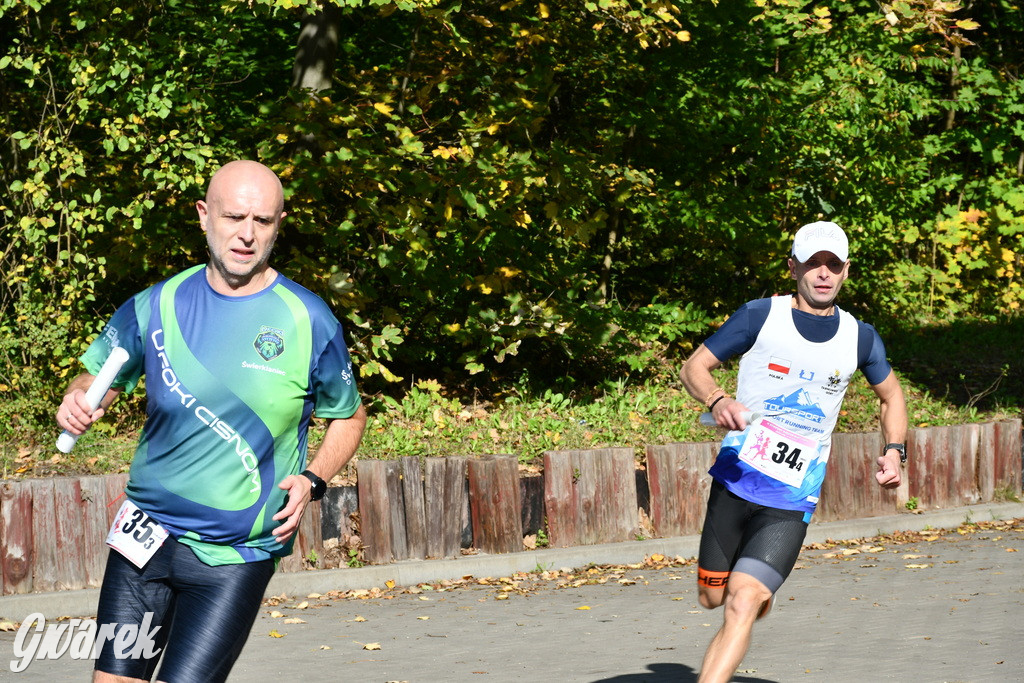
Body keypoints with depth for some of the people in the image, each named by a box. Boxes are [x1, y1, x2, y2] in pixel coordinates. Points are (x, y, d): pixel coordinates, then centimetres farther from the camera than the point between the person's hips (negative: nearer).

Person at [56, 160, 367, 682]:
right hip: (145, 537, 3)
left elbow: (348, 417, 9)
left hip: (236, 558, -2)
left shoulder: (308, 322, -5)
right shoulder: (156, 307, -1)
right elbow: (96, 380, 11)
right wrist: (78, 404, -13)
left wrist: (312, 481, -9)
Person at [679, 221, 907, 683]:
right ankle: (760, 591, 45)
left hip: (791, 503, 0)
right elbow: (694, 367, 1)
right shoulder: (761, 316, -2)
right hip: (735, 482, 1)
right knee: (713, 597, 10)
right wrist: (717, 401, -21)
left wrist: (894, 450, 6)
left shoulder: (859, 338, 5)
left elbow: (891, 394, 24)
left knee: (743, 604, -17)